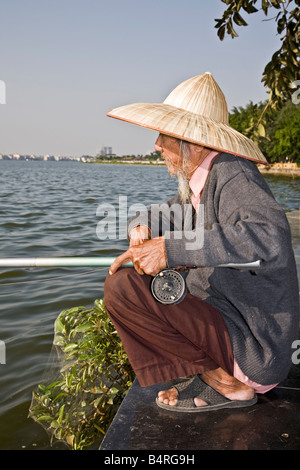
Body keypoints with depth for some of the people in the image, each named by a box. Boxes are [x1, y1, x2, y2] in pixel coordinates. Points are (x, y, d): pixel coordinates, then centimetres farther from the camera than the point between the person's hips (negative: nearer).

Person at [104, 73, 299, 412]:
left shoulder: (232, 173, -19)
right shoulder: (196, 184, 8)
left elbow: (271, 239, -38)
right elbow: (155, 219, 20)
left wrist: (171, 249, -37)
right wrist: (140, 228, -5)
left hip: (254, 347, -9)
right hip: (224, 315, 10)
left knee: (122, 285, -20)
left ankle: (223, 382, -7)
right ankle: (214, 365, 10)